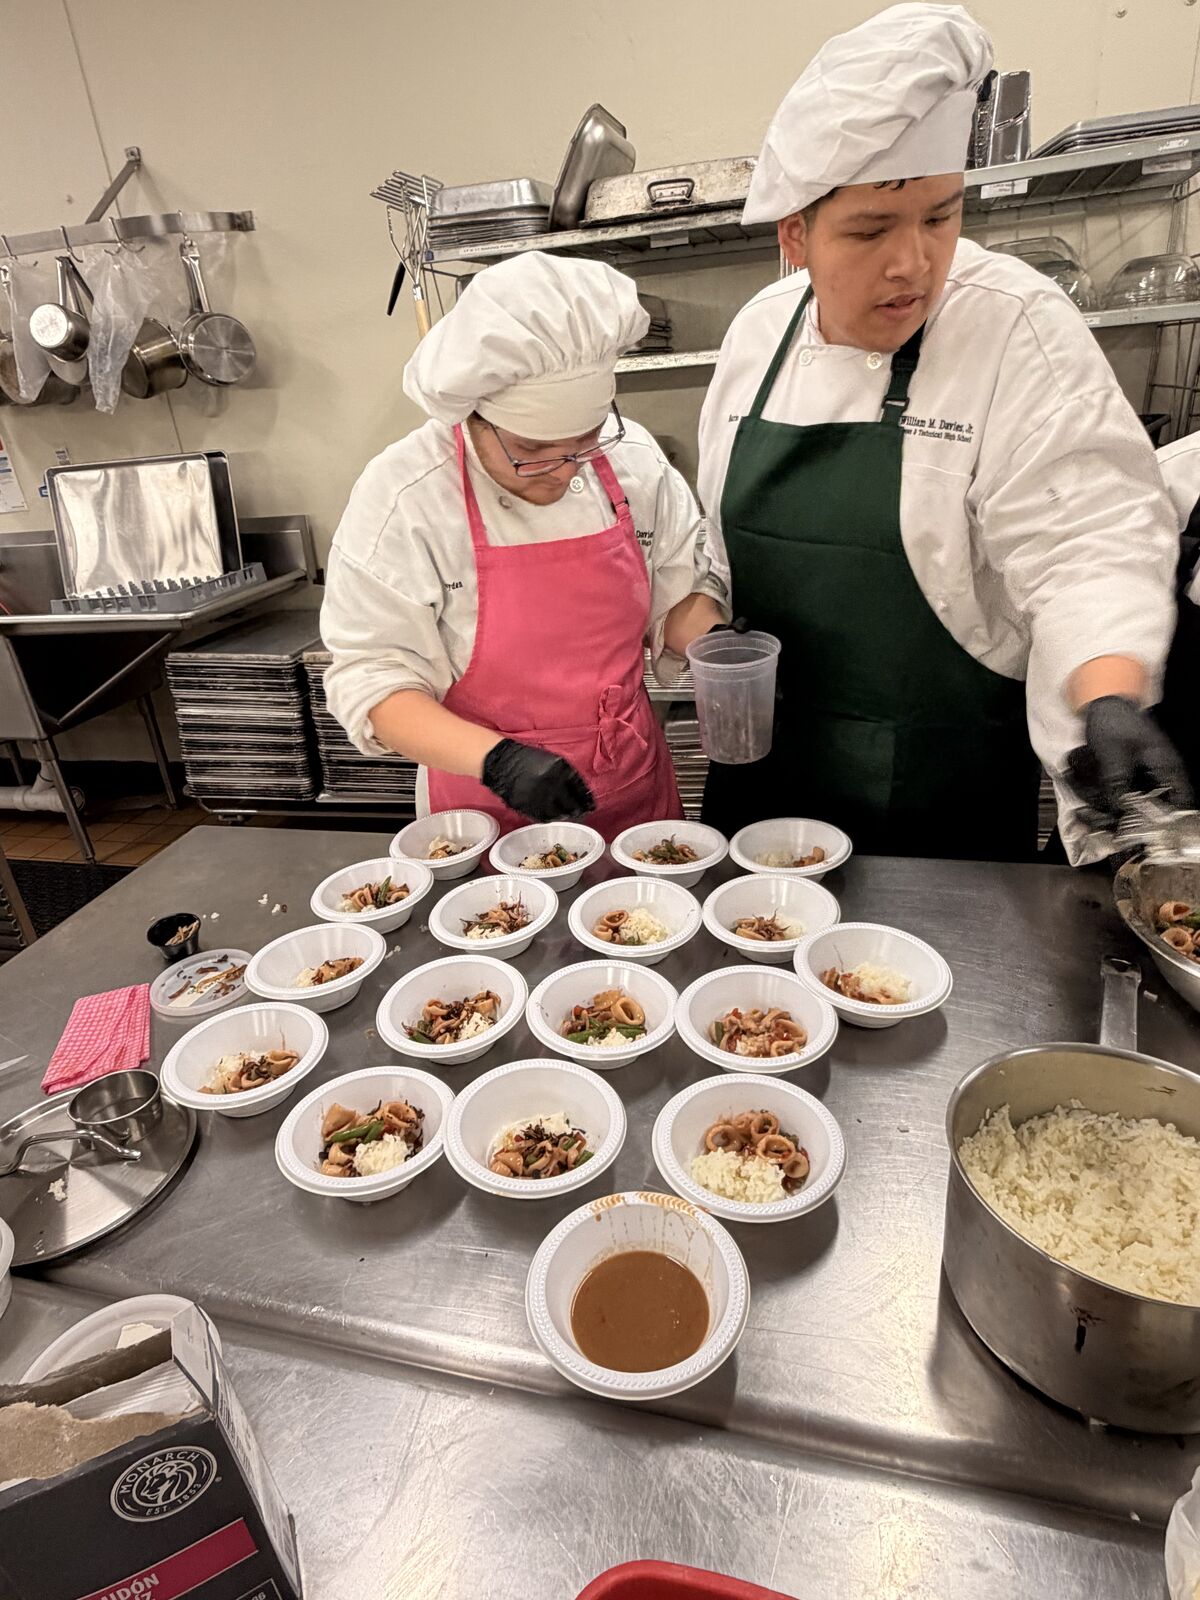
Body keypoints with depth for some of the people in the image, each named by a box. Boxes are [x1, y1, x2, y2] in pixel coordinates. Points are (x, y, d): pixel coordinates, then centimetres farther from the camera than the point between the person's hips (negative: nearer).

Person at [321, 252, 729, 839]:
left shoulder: (632, 457, -6)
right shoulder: (403, 498, -18)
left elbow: (679, 591, 7)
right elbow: (372, 681, -16)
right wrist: (496, 758, -29)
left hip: (636, 791, 4)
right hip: (488, 812, -3)